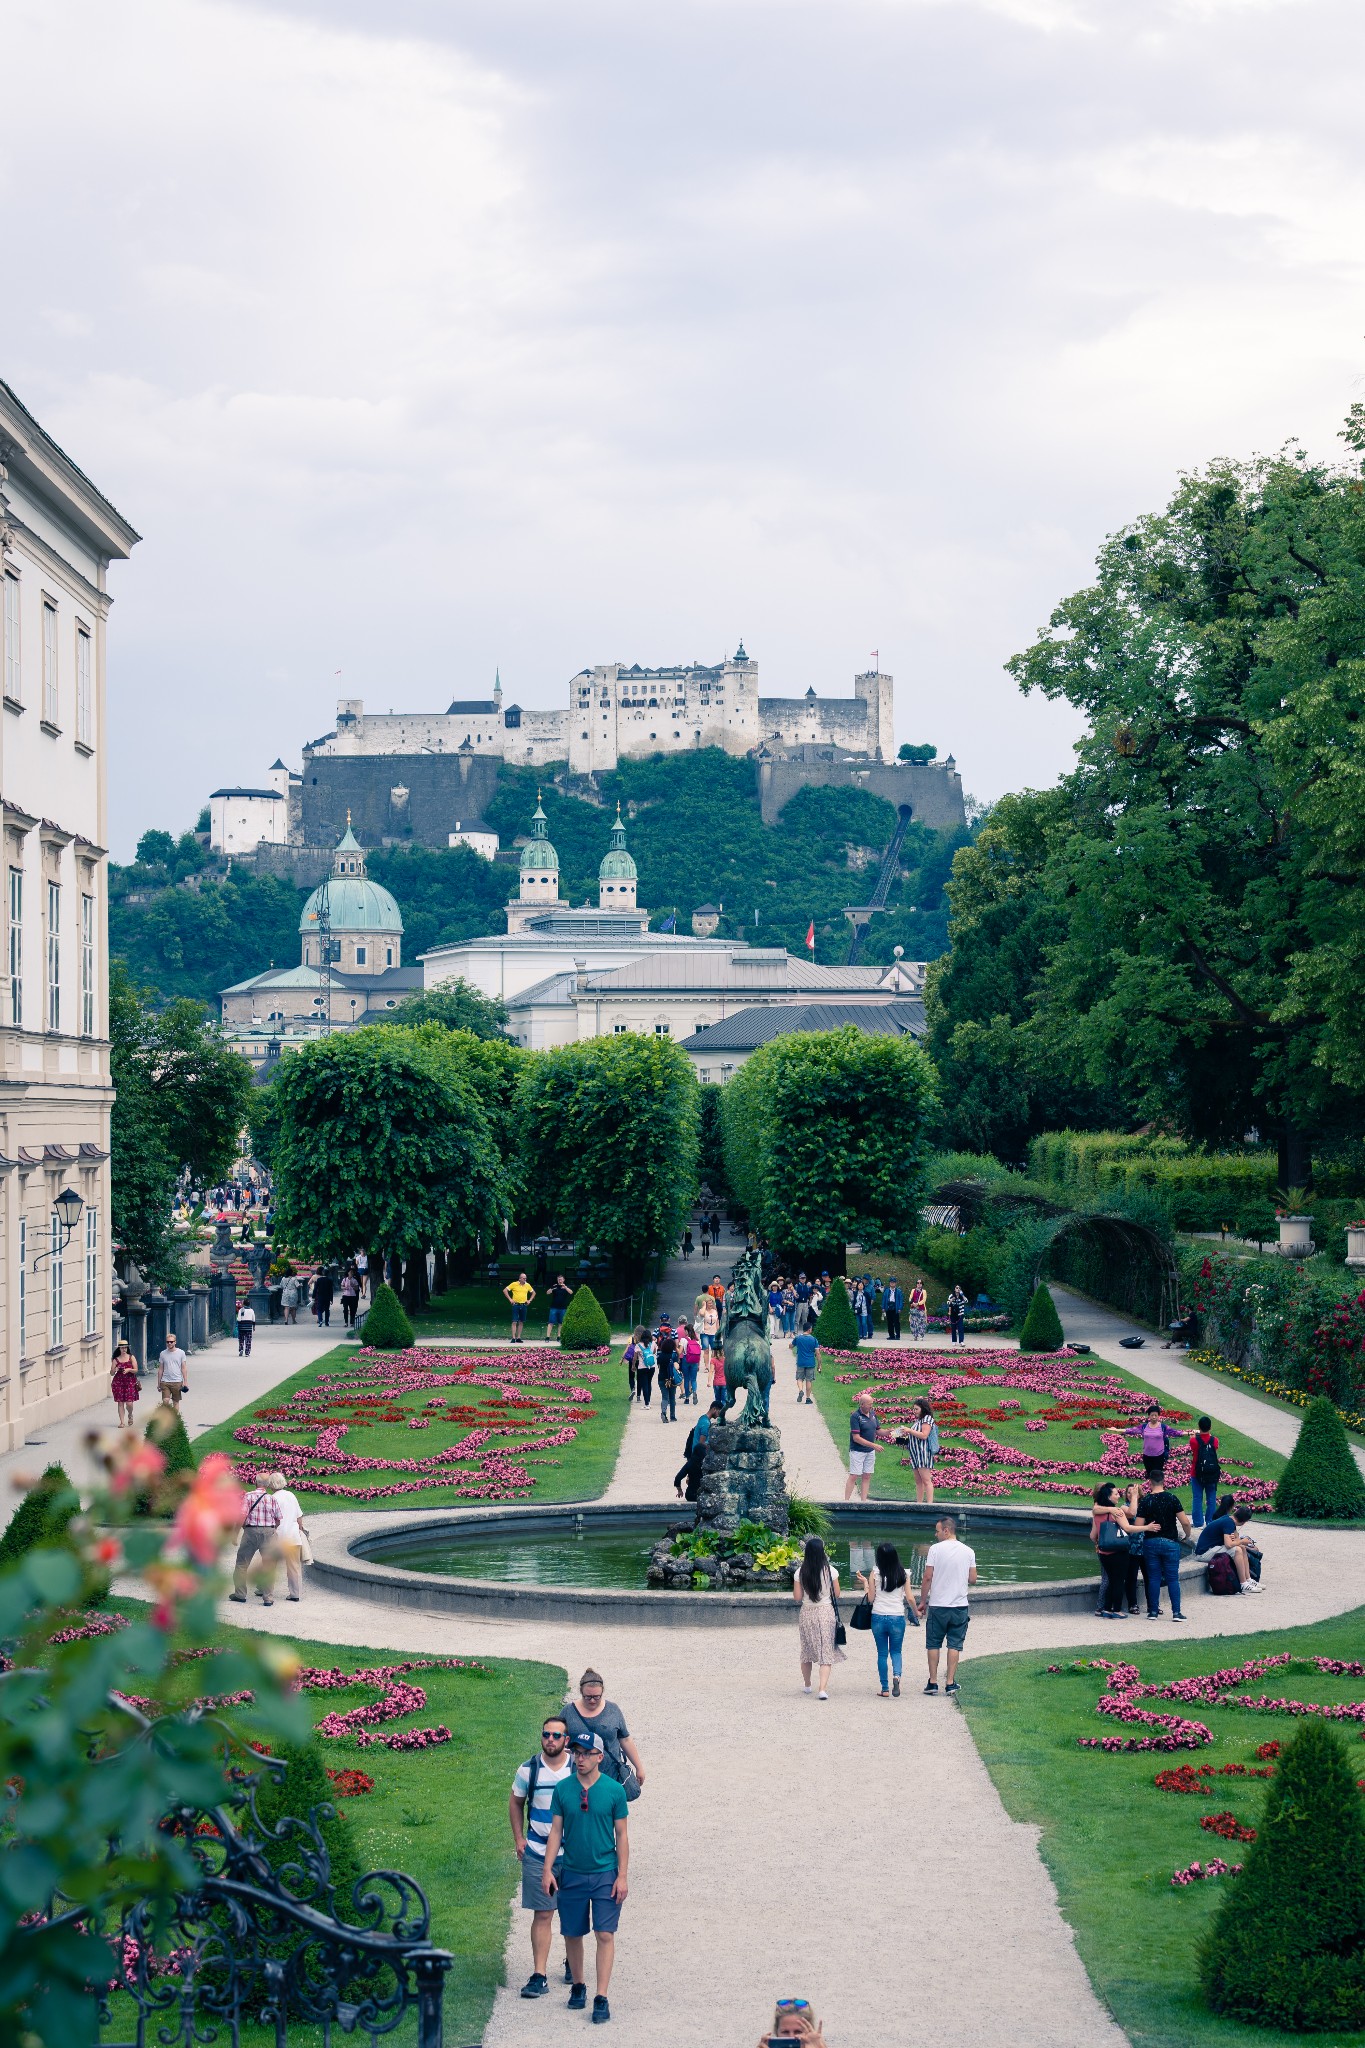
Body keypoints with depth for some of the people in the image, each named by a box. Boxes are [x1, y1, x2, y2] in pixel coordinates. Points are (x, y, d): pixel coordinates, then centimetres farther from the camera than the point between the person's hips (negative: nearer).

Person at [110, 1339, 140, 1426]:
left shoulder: (131, 1358, 6)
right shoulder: (116, 1360, 8)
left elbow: (136, 1370, 1)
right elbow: (111, 1373, 7)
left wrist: (129, 1370, -17)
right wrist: (115, 1369, -14)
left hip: (130, 1382, -1)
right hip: (118, 1382, 1)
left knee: (129, 1403, -7)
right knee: (120, 1403, -2)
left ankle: (130, 1415, 25)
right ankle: (122, 1422, 4)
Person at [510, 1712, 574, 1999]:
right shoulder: (529, 1769, -2)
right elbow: (516, 1803, 13)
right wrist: (519, 1838, 5)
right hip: (537, 1854, 0)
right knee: (542, 1914, -2)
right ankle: (539, 1976, -1)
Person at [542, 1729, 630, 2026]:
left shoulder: (614, 1790, -4)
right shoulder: (562, 1790, 0)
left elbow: (622, 1835, 0)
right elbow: (556, 1831, 6)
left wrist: (622, 1876, -4)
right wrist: (548, 1870, 0)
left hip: (606, 1874, -2)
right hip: (572, 1875, 2)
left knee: (605, 1935, -7)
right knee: (572, 1934, 9)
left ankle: (601, 1998, -5)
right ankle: (578, 1986, 29)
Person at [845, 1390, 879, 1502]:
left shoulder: (872, 1414, 7)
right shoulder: (855, 1416, -15)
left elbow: (877, 1430, 16)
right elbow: (856, 1438, -19)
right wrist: (873, 1445, -20)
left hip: (870, 1451, 6)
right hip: (857, 1451, -6)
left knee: (867, 1476, 7)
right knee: (854, 1476, -6)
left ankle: (864, 1501, 11)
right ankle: (846, 1501, -2)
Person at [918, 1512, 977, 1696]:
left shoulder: (935, 1549, -7)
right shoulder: (968, 1551, 2)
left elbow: (927, 1578, -7)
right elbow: (973, 1579, 6)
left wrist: (922, 1602, 2)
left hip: (938, 1606, -2)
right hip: (960, 1606, 2)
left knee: (933, 1644, 9)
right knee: (955, 1645, 6)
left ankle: (933, 1682, 8)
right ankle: (950, 1684, 3)